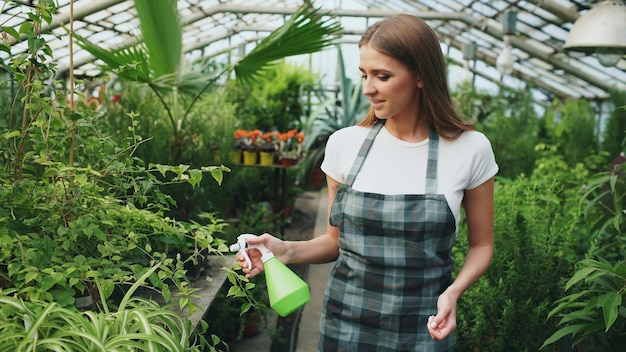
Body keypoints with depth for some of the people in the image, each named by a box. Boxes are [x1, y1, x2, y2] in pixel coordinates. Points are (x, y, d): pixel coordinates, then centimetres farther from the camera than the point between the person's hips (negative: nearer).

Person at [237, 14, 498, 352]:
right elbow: (336, 241, 5)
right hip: (346, 323, 2)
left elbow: (481, 244, 3)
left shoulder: (470, 149, -9)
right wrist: (288, 251, -13)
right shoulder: (344, 144, -5)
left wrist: (453, 291, -15)